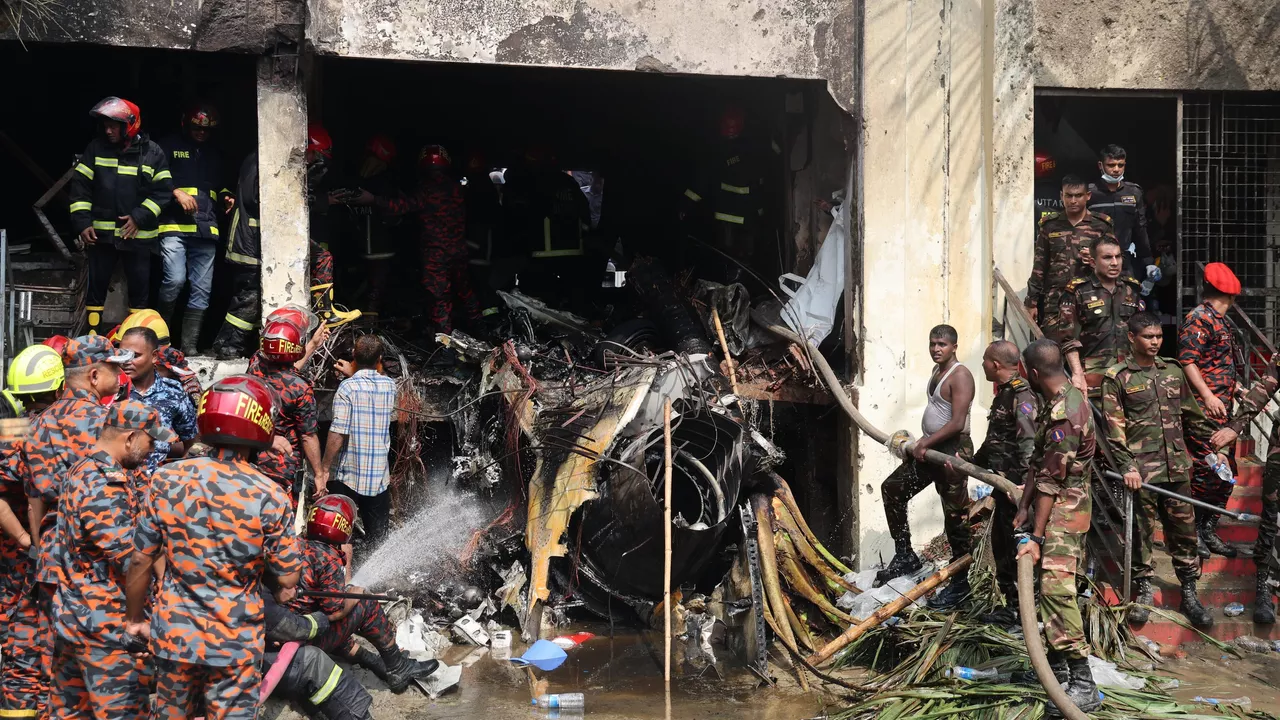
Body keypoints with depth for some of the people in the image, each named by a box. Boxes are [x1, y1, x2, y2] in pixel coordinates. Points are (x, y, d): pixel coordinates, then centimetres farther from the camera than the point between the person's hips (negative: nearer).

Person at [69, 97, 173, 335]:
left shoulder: (152, 152, -4)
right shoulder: (96, 148, 1)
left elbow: (163, 190, -5)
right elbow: (80, 186, 2)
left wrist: (139, 217, -15)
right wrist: (82, 222, -6)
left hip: (138, 233, -1)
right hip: (101, 232, 1)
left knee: (140, 288, 7)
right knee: (96, 286, 7)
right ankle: (92, 336, 17)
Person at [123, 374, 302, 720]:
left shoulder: (166, 479, -10)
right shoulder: (269, 496, -17)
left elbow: (141, 560, -3)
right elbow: (287, 579, -9)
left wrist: (134, 619, 12)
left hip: (174, 633, 3)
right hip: (236, 643, -3)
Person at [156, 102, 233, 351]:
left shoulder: (215, 152, 21)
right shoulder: (170, 145, 6)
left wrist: (225, 197, 12)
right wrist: (176, 192, -13)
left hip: (206, 228, 5)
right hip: (175, 226, -5)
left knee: (202, 289, 0)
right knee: (175, 279, -19)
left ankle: (189, 346, 6)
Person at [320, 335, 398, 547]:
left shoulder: (347, 387, -11)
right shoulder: (390, 385, 2)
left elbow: (338, 434, -18)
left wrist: (323, 469, -12)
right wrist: (353, 374, 30)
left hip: (346, 477, -3)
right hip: (379, 478, 3)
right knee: (378, 541, 11)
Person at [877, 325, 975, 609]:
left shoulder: (960, 375, -15)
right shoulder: (937, 371, 14)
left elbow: (957, 423, -22)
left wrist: (925, 443, -17)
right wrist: (920, 445, 15)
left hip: (953, 451, -10)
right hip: (931, 449, 10)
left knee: (954, 517, -4)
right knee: (892, 488, 12)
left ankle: (960, 583, 6)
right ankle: (905, 555, 19)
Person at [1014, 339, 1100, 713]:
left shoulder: (1064, 415, -24)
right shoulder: (1065, 398, 9)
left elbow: (1050, 481, -23)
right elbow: (1038, 462, 12)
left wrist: (1036, 536, -20)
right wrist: (1026, 506, 10)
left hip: (1064, 512, -11)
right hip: (1061, 506, 11)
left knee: (1056, 587, -17)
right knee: (1050, 585, 16)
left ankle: (1083, 684, -17)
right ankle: (1057, 662, 28)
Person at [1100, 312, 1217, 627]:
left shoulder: (1173, 372, 12)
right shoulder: (1116, 376, -3)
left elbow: (1192, 415, 20)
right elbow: (1114, 427, -8)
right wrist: (1126, 466, -15)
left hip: (1177, 467, 4)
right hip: (1141, 469, -4)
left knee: (1184, 530, 7)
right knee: (1141, 532, 4)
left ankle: (1189, 594, 17)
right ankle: (1143, 592, 17)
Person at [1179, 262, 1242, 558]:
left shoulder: (1222, 321, 18)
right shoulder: (1199, 318, -11)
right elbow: (1187, 360, -18)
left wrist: (1234, 388, 28)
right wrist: (1208, 396, -22)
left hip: (1222, 408, 10)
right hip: (1203, 409, -10)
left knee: (1225, 472, 11)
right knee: (1204, 470, -9)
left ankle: (1209, 531, 20)